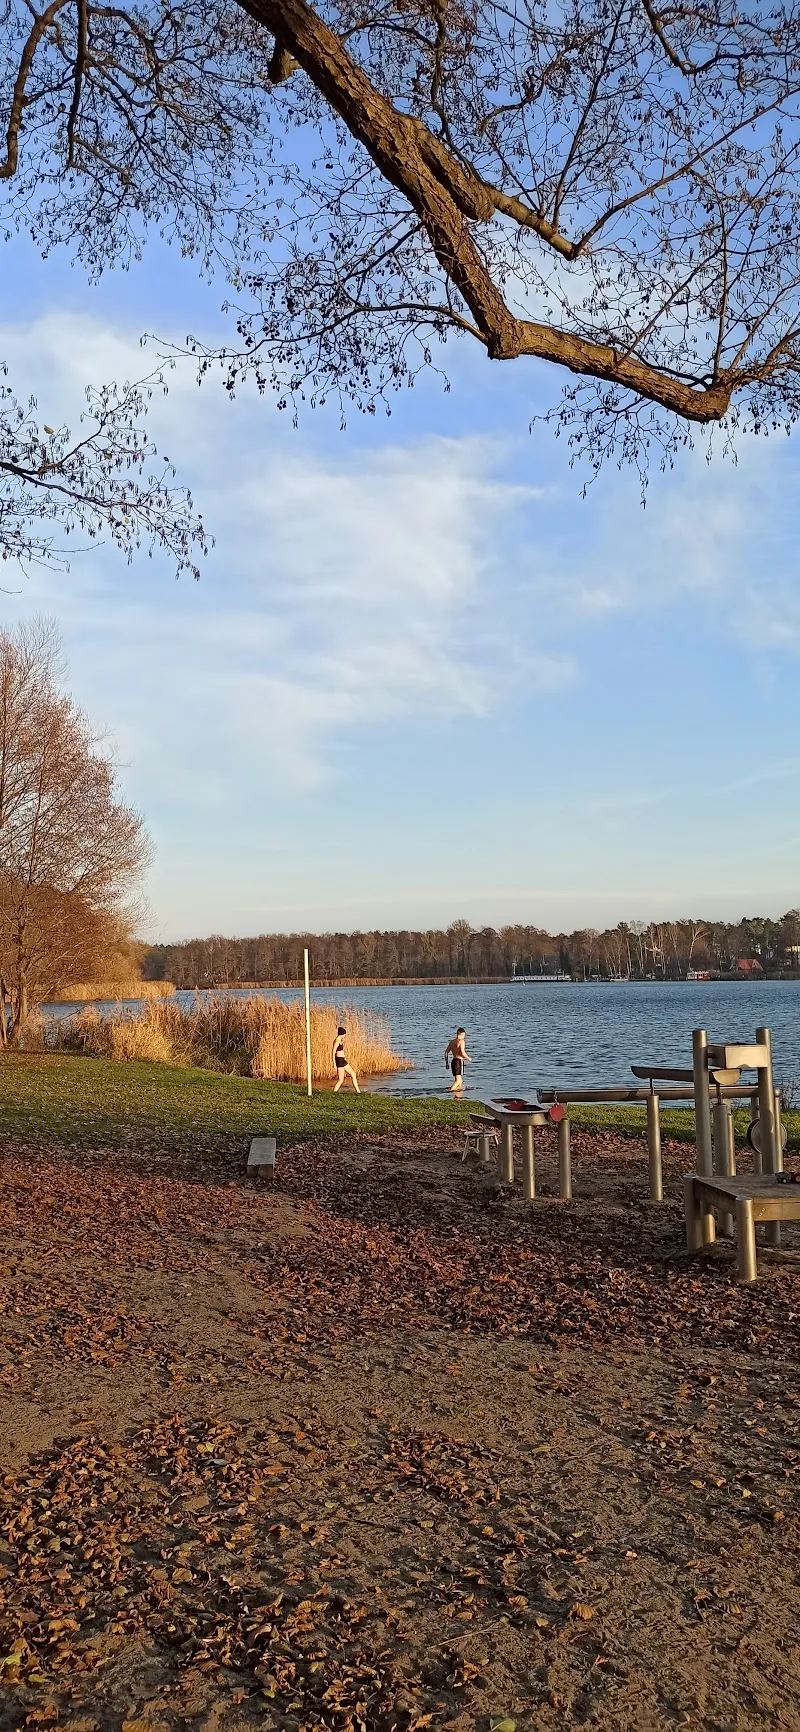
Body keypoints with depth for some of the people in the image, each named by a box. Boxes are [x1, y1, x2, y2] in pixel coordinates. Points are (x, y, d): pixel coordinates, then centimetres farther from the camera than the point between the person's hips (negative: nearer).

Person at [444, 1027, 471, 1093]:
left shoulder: (451, 1042, 13)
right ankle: (450, 1091, -26)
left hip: (453, 1061, 8)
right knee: (458, 1080, -11)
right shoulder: (461, 1041, -10)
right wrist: (468, 1058, 1)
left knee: (458, 1080, 17)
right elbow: (463, 1053, -17)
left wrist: (447, 1063, 18)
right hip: (459, 1061, -8)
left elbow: (446, 1052, 13)